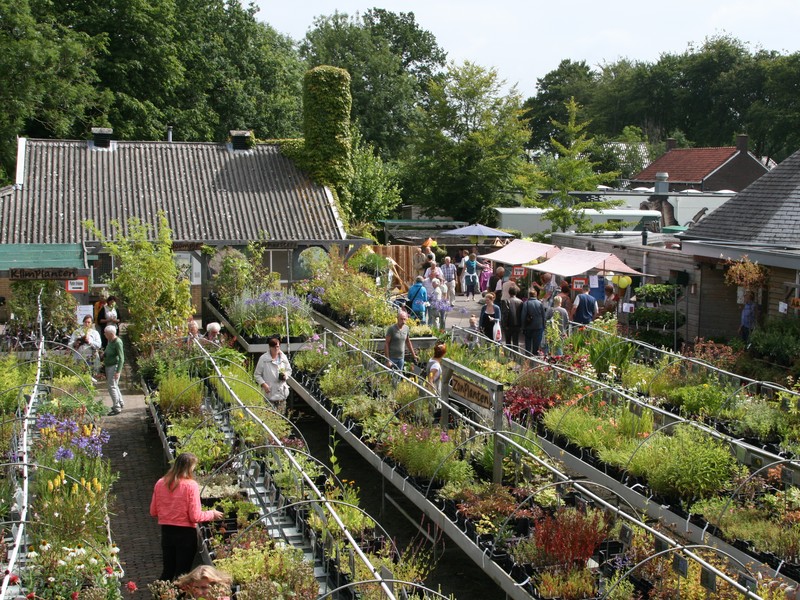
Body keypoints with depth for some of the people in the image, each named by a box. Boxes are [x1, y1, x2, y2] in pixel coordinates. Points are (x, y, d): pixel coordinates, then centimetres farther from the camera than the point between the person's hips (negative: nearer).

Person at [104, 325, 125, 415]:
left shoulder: (117, 342, -20)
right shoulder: (110, 340, 6)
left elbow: (121, 358, -22)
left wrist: (118, 371, -26)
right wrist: (104, 355, 2)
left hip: (114, 366, -10)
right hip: (108, 366, 10)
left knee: (112, 386, -7)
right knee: (114, 385, 20)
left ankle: (117, 408, -1)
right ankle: (120, 403, 35)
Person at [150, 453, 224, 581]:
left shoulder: (160, 483, -2)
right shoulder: (191, 485, -17)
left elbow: (153, 512, 5)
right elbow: (195, 517, -17)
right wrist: (212, 514, 0)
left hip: (166, 532, 5)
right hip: (186, 533, -5)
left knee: (167, 572, 19)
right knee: (182, 574, 8)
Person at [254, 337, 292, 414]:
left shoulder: (283, 357, 4)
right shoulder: (263, 358, -7)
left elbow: (289, 370, 18)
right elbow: (257, 374, -2)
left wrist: (286, 375, -4)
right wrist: (263, 384, -15)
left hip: (282, 392, 4)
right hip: (269, 394, -4)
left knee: (281, 415, 9)